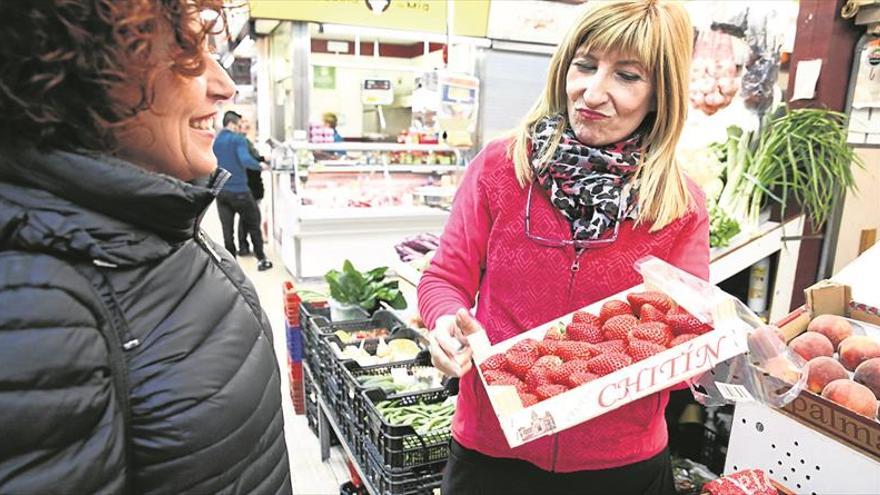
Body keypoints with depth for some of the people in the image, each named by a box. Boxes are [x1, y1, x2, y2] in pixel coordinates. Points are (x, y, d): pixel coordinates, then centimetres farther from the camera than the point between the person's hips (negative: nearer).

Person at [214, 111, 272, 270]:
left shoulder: (215, 141, 10)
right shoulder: (238, 139, -9)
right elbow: (245, 160, -24)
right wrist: (260, 166, -9)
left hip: (221, 191, 5)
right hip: (239, 190, -5)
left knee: (227, 230, 6)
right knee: (253, 224, 11)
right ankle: (261, 259, 17)